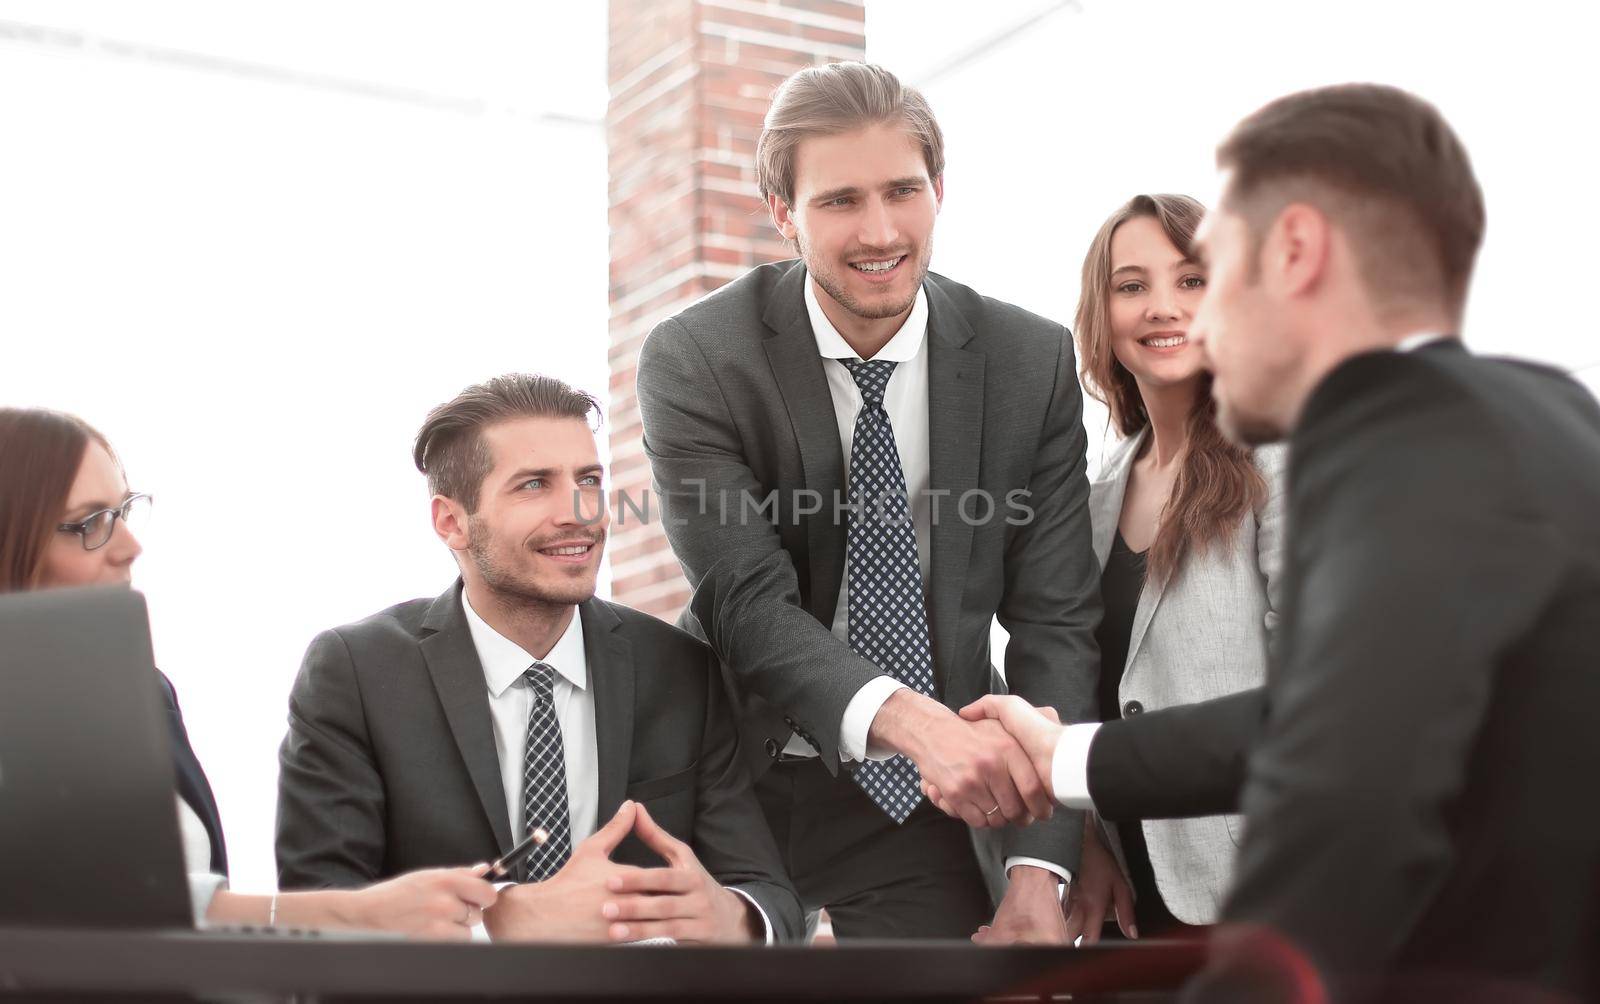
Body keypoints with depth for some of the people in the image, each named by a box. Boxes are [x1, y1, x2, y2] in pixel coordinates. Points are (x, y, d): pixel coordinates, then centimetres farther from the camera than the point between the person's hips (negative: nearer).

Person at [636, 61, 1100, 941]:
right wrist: (907, 718, -39)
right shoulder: (693, 362, -11)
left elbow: (1054, 616, -7)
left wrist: (1038, 872, -17)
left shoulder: (1031, 362, -5)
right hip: (741, 793, -1)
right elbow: (748, 601, -20)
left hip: (920, 812, 2)